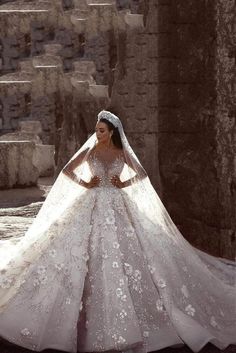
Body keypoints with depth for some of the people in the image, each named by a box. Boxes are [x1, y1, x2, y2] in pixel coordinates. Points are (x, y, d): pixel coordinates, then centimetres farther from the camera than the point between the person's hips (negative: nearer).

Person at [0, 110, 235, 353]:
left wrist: (124, 183, -2)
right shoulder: (89, 151, 4)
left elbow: (142, 174, 12)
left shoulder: (122, 153, 5)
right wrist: (84, 184, -2)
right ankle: (94, 314, 2)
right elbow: (67, 170, 10)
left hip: (118, 207, 0)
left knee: (123, 252, -6)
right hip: (93, 206, 0)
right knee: (92, 256, -6)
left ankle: (125, 313, 4)